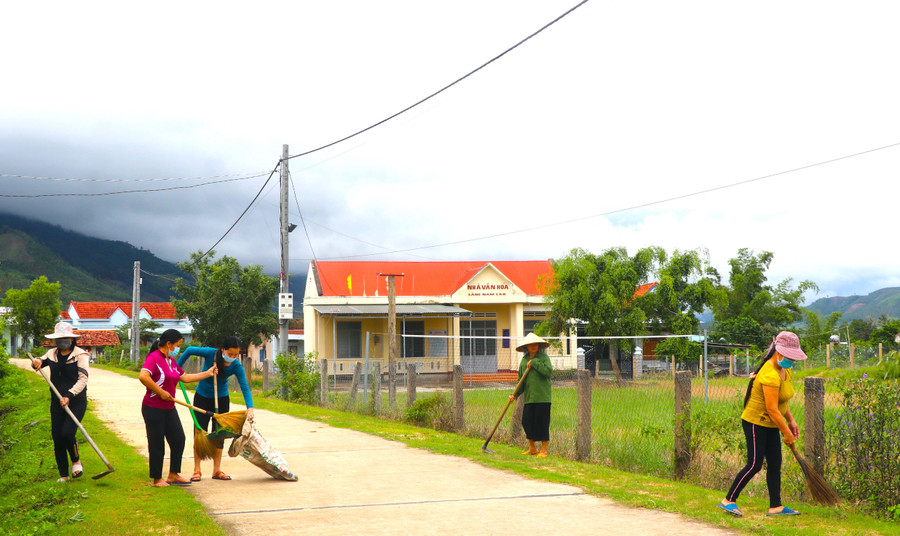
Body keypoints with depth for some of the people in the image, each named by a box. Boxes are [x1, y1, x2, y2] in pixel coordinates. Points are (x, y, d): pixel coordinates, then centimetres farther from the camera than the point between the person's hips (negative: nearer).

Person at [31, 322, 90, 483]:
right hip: (57, 403, 5)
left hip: (76, 402, -5)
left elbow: (83, 379, -15)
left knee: (67, 433, -20)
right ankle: (63, 475, 14)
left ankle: (76, 461, 9)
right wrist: (37, 362, -15)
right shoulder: (52, 354, 10)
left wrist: (69, 395, -28)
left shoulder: (80, 354, -7)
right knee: (57, 439, 2)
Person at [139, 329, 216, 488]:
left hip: (169, 408, 9)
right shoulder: (153, 358, -14)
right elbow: (143, 377, -29)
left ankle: (173, 475, 19)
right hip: (153, 408, -9)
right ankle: (157, 479, 11)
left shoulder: (171, 361, 15)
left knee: (178, 439, 9)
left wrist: (208, 373, 25)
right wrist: (161, 392, -25)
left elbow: (185, 378, 25)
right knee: (157, 444, -1)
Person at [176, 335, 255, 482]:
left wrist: (250, 407, -40)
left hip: (221, 400, 1)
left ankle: (217, 470, 13)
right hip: (202, 398, -1)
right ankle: (197, 470, 6)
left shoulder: (236, 366, -21)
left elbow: (245, 387, -27)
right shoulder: (210, 353, -24)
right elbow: (189, 350, -9)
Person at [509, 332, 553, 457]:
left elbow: (548, 371, -18)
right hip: (529, 397, 5)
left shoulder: (543, 357, 0)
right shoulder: (524, 360, 13)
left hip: (542, 396, -5)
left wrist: (534, 363, -14)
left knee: (541, 422, -4)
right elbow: (521, 380, 15)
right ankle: (532, 448, 19)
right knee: (526, 422, 3)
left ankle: (543, 450, 5)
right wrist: (515, 394, 3)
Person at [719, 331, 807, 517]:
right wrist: (786, 432, -17)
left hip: (770, 425, 9)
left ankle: (776, 506, 12)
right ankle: (728, 500, 0)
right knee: (755, 464, -9)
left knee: (775, 464, 7)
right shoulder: (770, 375, -25)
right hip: (755, 423, -9)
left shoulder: (785, 371, 7)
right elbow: (772, 409, -25)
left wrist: (791, 421, 13)